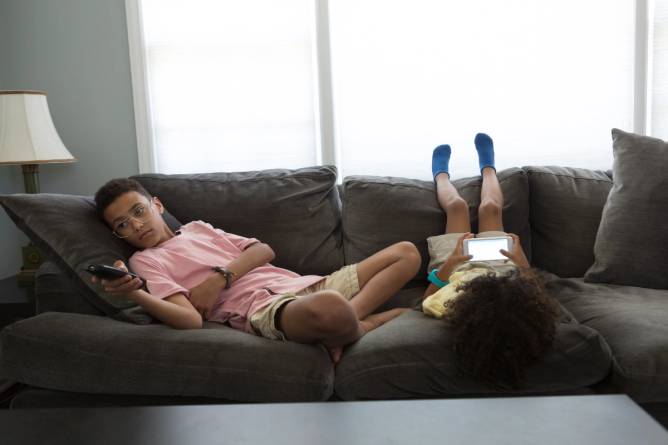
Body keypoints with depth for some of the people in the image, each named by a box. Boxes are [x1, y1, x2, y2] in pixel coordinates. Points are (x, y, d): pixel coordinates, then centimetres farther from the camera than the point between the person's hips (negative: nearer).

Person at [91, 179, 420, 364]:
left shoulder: (197, 228, 27)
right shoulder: (145, 261, 9)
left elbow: (264, 251, 14)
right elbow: (190, 319, -9)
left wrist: (220, 277, -4)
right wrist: (133, 294, -27)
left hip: (303, 284, 8)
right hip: (263, 306, -7)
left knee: (406, 253, 8)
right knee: (330, 309, -43)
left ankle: (353, 318, -8)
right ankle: (359, 325, -9)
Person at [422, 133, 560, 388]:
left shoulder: (454, 304, -51)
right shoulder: (524, 310, -47)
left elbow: (427, 302, -25)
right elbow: (538, 293, -20)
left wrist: (449, 264, -35)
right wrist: (523, 264, -32)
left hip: (458, 266, -1)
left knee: (457, 205, 16)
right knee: (490, 208, 19)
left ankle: (441, 174, 54)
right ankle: (487, 168, 55)